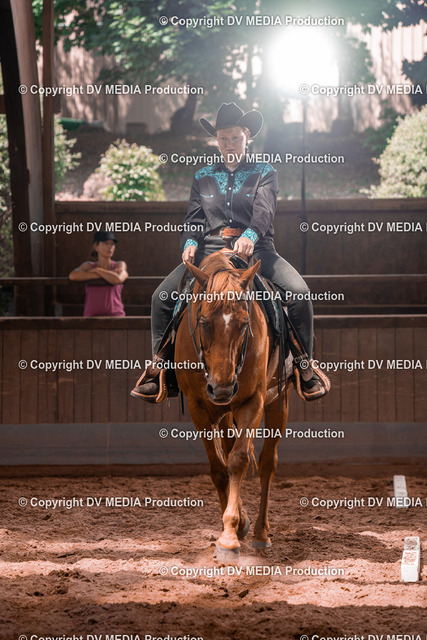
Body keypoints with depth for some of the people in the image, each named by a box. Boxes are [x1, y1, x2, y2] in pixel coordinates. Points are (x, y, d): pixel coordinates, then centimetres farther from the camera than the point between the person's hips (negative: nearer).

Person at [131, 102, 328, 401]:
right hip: (210, 249, 2)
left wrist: (250, 235, -32)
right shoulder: (203, 178, 17)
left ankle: (304, 366, -12)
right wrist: (190, 242, -16)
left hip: (256, 248, -2)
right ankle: (158, 364, -2)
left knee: (299, 293, -25)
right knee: (162, 296, -15)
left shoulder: (264, 173, 8)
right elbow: (194, 217, 8)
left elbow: (264, 209, -10)